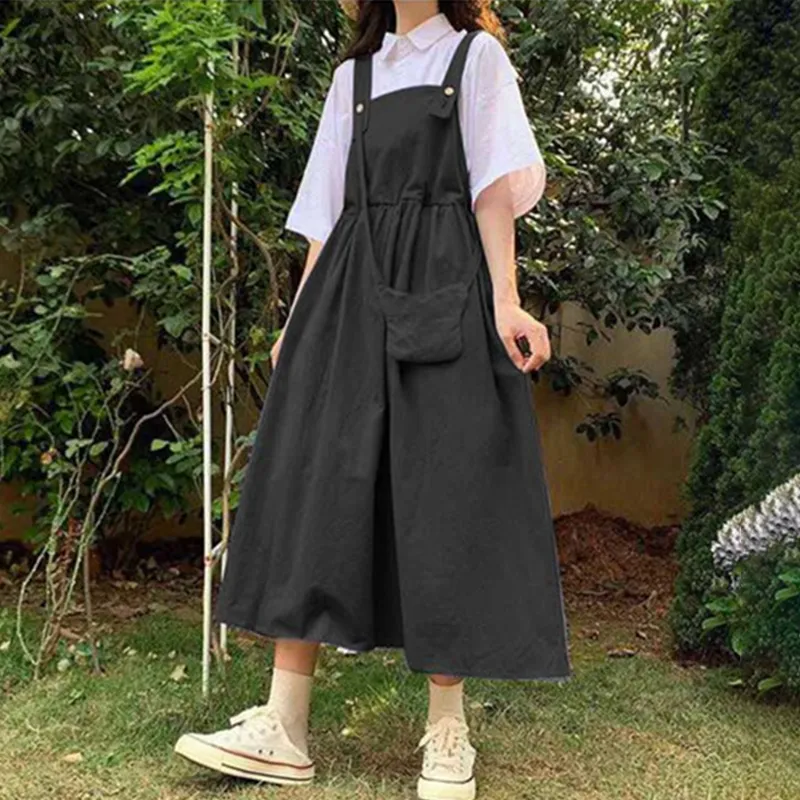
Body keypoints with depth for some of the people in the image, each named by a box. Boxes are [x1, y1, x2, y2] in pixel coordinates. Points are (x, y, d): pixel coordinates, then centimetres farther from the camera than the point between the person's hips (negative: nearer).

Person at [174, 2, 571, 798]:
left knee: (444, 486, -8)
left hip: (445, 291, -4)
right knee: (317, 480, -4)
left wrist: (504, 299, -14)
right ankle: (283, 731, -2)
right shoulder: (352, 75, 20)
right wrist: (299, 320, 10)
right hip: (353, 298, 4)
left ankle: (447, 733, 0)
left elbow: (493, 188, -1)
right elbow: (328, 213, 16)